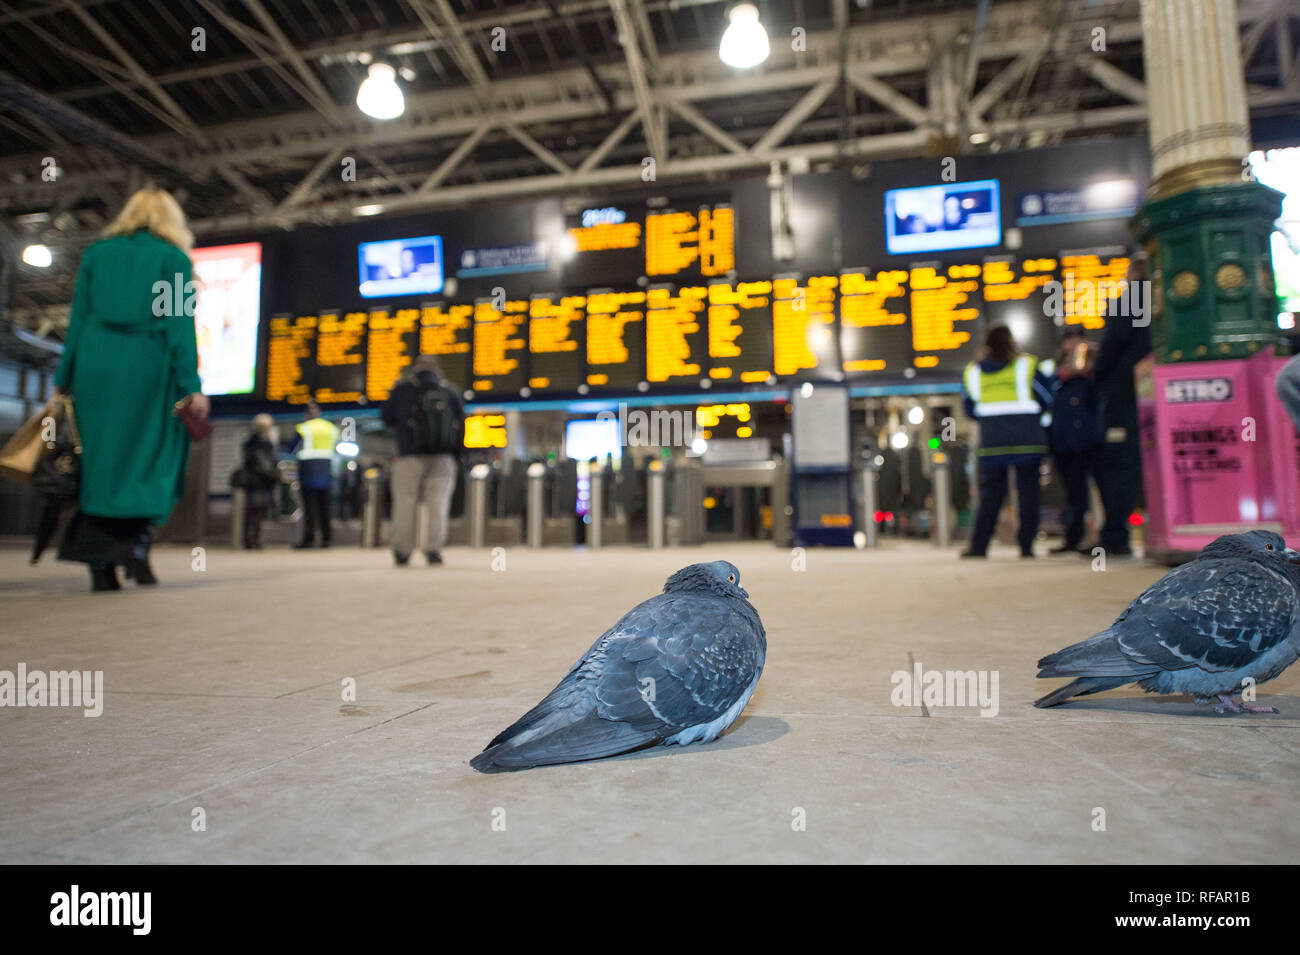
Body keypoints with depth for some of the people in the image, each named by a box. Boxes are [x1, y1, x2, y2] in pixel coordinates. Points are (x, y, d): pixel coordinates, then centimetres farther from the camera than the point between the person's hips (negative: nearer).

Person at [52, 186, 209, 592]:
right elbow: (180, 324, -4)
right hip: (148, 365, -3)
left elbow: (78, 319, 10)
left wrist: (65, 379, 12)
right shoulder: (175, 258, 5)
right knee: (152, 455, 7)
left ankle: (100, 565, 6)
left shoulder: (96, 253, 14)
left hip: (95, 364, 3)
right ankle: (137, 542, -10)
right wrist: (190, 386, -6)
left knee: (100, 457, 7)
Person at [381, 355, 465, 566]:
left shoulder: (402, 389, 3)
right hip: (443, 459, 1)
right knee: (438, 503, 1)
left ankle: (402, 551, 8)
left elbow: (387, 418, 12)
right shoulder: (451, 391, 8)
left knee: (405, 503, 5)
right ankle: (434, 550, -6)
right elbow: (460, 425, 7)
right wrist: (457, 457, 13)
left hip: (410, 458, -1)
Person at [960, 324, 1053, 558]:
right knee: (1028, 491, 5)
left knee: (990, 493, 7)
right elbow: (1047, 400, 3)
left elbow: (971, 409, 10)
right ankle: (1026, 545, 6)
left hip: (991, 441, 2)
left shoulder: (972, 372, 5)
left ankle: (979, 545, 4)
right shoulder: (1026, 365, -2)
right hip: (1027, 439, -2)